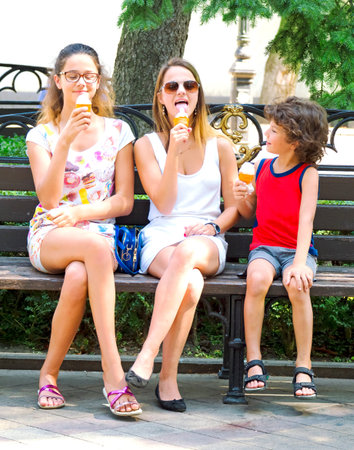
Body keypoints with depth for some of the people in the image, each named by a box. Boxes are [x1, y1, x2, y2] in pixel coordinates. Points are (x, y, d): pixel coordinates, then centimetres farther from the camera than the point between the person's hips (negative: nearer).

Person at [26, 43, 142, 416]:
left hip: (100, 234, 1)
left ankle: (49, 372, -21)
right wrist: (66, 141, -16)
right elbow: (48, 199, -7)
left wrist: (81, 211, -11)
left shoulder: (117, 132, 10)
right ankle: (113, 372, -39)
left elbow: (124, 201, 6)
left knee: (78, 276, -38)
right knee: (95, 245, -38)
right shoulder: (42, 135, 8)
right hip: (48, 238, -1)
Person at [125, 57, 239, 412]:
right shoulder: (147, 145, 9)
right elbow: (163, 203, -2)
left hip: (207, 242, 1)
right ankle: (168, 378, -33)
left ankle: (147, 354, -42)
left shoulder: (220, 146, 13)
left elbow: (233, 207, 14)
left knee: (185, 252, -40)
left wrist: (212, 226, -7)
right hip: (160, 239, -1)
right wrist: (175, 151, -10)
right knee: (190, 282, -38)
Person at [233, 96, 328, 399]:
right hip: (264, 246, 3)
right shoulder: (262, 168, 9)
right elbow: (250, 214, 19)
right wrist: (243, 198, -5)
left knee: (297, 285, -34)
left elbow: (306, 219, -16)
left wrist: (299, 262, -29)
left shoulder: (307, 174, -5)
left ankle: (304, 366, -20)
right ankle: (254, 362, -25)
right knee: (257, 278, -32)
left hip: (298, 249, -3)